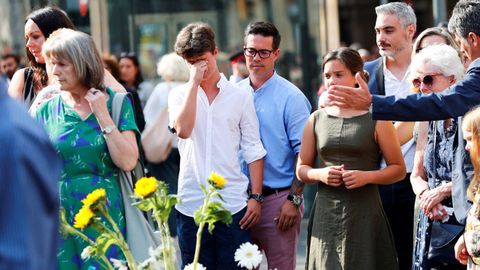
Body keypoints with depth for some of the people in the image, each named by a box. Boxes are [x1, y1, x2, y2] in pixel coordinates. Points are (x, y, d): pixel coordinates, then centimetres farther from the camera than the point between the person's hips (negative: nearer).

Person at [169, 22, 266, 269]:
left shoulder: (240, 96, 6)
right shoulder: (180, 95, 8)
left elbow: (253, 150, 5)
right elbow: (182, 130, -13)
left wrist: (256, 196, -2)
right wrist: (194, 82, -9)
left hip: (233, 203, -1)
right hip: (191, 204, 1)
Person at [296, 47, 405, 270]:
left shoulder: (376, 119, -1)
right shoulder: (316, 120, 9)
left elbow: (398, 169, 1)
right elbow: (301, 169, 14)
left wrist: (367, 176, -15)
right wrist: (320, 174, -7)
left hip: (364, 215, -2)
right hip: (326, 214, 3)